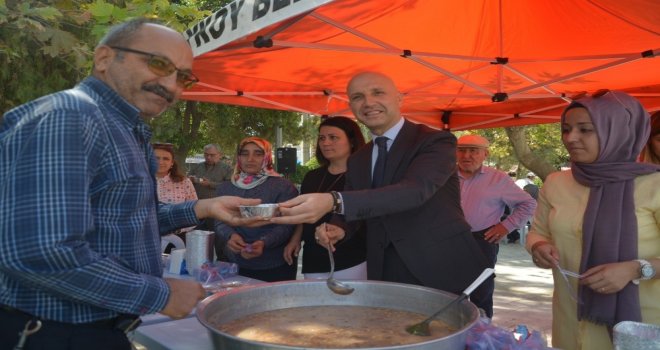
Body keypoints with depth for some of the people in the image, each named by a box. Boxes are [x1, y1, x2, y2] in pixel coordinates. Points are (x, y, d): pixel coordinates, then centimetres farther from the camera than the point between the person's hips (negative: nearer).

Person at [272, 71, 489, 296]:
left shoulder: (436, 142, -12)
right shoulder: (356, 161, 9)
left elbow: (415, 190, -30)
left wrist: (333, 201, -41)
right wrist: (338, 229, -12)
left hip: (443, 271, -5)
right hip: (385, 275, 5)